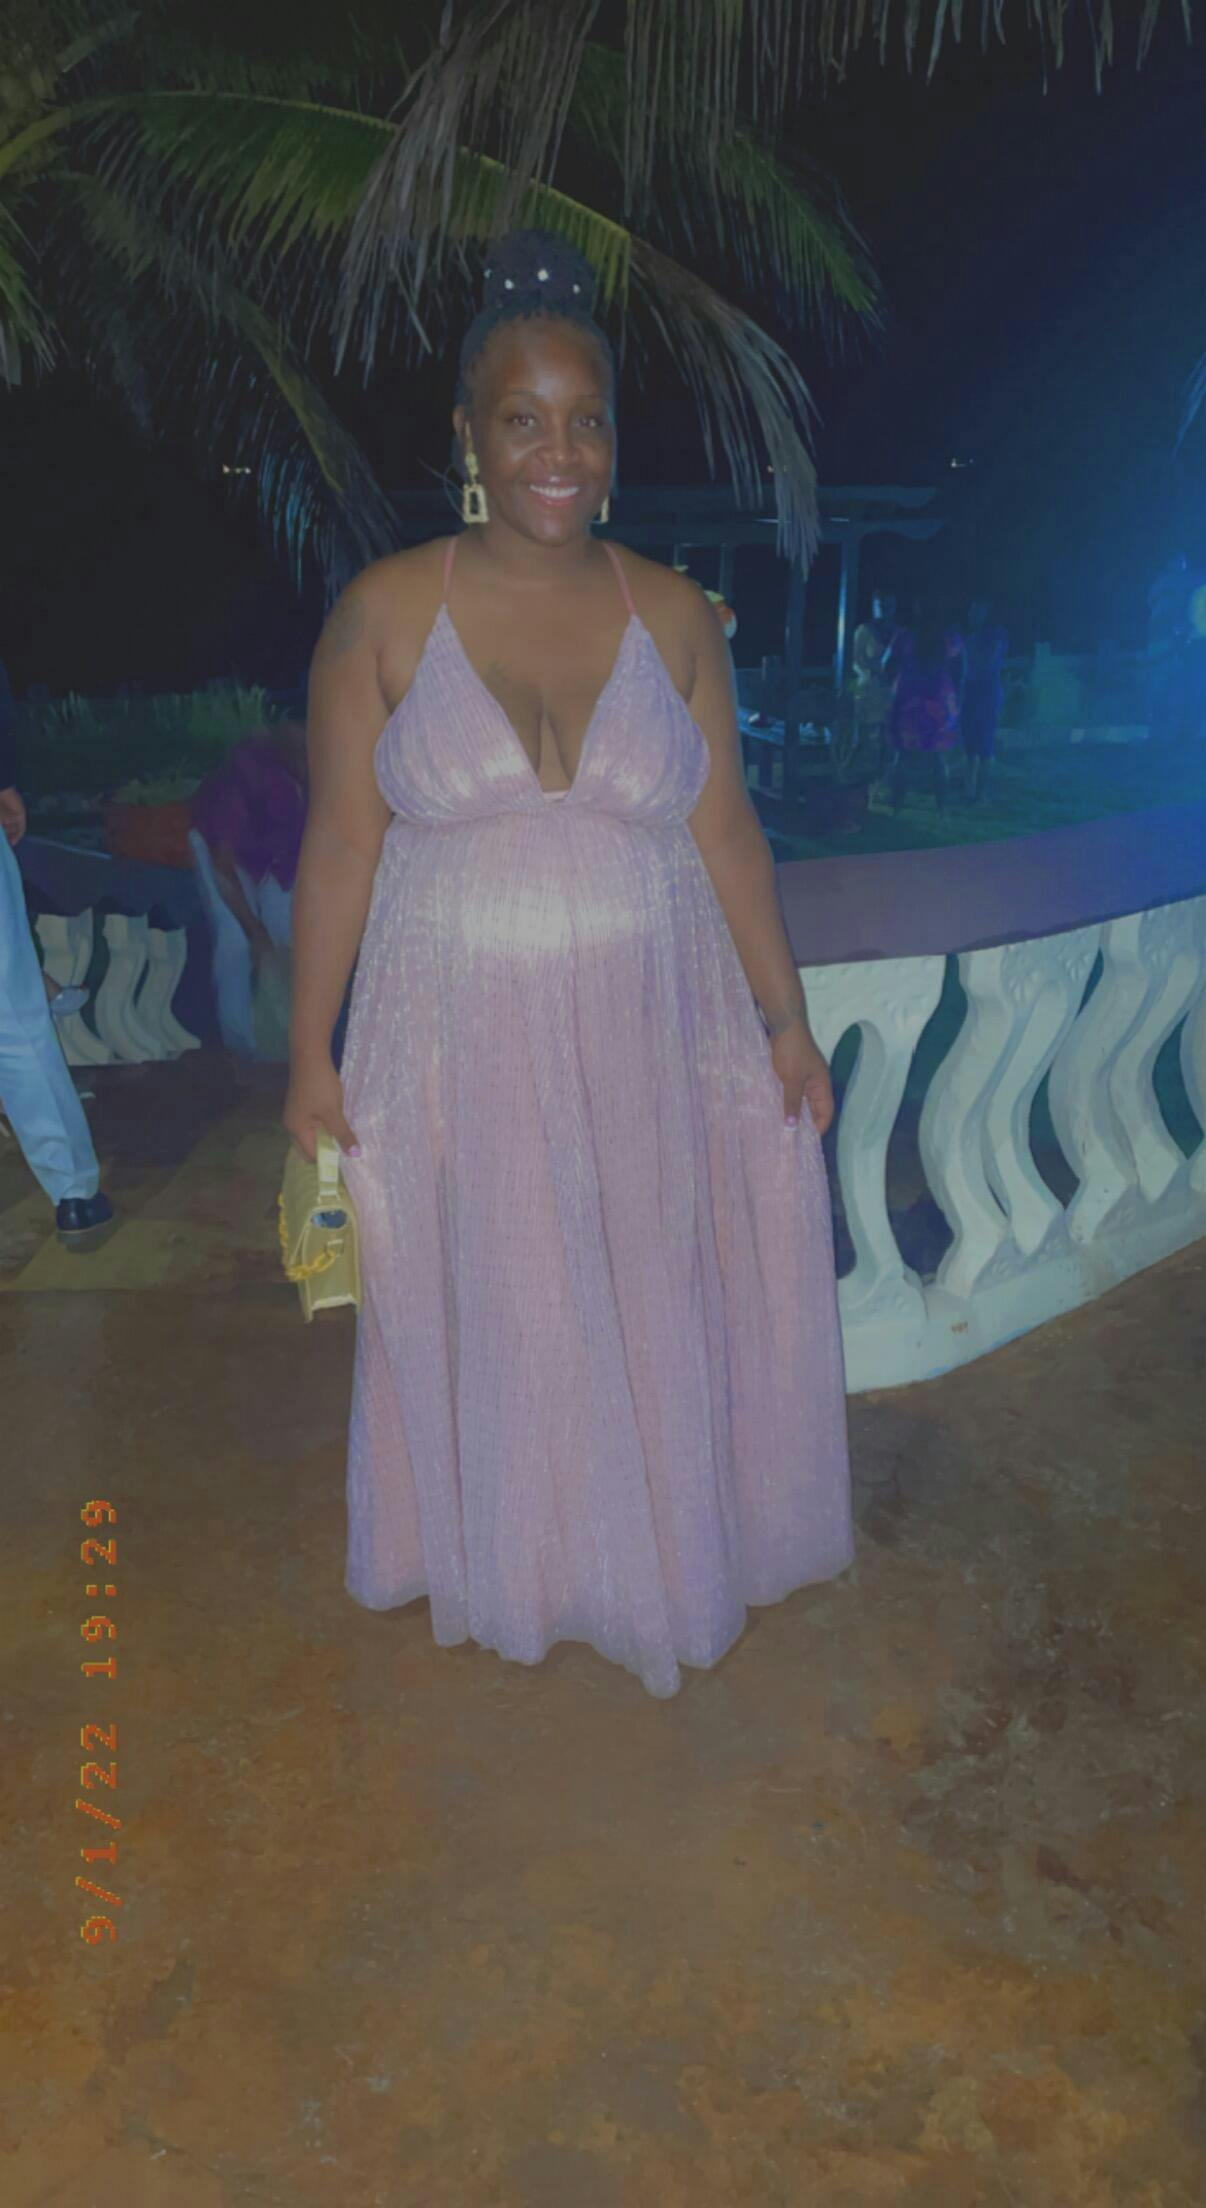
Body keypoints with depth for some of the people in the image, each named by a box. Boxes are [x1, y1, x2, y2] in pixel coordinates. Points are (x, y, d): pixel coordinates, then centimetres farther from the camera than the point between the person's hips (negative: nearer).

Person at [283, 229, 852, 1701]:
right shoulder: (384, 614, -6)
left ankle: (652, 1544, 43)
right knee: (481, 1314, 15)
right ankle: (501, 1559, 43)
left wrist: (786, 1022, 4)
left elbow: (725, 833, 3)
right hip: (457, 1048, -1)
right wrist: (310, 1057, -4)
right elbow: (339, 847, -5)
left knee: (646, 1303, 16)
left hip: (645, 1040, 2)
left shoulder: (671, 615, -1)